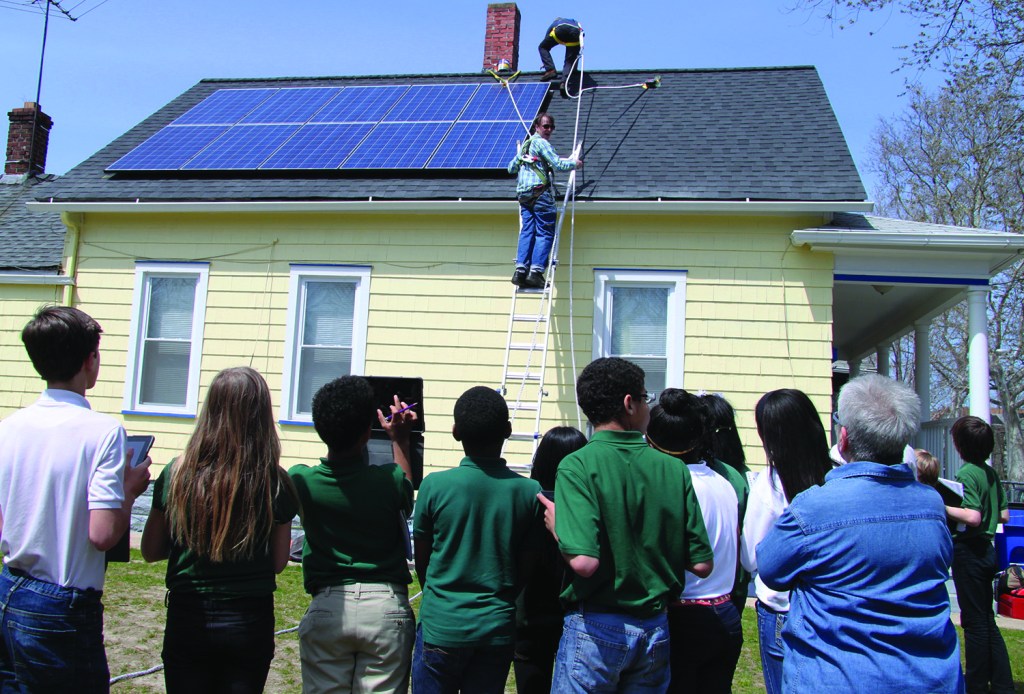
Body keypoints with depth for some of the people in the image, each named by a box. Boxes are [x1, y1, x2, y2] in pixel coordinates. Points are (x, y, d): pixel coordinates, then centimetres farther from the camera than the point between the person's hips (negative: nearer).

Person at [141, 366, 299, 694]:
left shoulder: (178, 473, -11)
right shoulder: (275, 483, -13)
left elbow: (151, 551, 0)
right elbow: (278, 563, -3)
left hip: (187, 621, 1)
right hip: (250, 625, 0)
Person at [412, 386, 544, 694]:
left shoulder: (435, 485, -12)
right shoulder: (530, 492, -9)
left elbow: (421, 558, 0)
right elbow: (526, 568, 0)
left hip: (441, 626, -1)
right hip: (497, 630, 2)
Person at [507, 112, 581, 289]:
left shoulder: (524, 145, 22)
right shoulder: (541, 143, -2)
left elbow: (511, 168, 29)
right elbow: (558, 165, -12)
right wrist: (574, 163, 6)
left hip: (523, 193, 7)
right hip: (540, 192, -7)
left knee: (526, 232, 0)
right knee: (545, 233, -6)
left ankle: (520, 270, -12)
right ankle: (535, 271, -16)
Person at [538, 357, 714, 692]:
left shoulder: (577, 466, -16)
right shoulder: (674, 469, -4)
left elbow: (584, 561, -27)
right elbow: (701, 564, -2)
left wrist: (557, 525, -8)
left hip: (596, 628, -3)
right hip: (656, 628, 4)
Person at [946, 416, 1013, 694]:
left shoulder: (966, 474, -18)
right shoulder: (991, 473, 8)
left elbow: (972, 517, -27)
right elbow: (1004, 515, 12)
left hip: (968, 551, -8)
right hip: (987, 550, 8)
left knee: (974, 621, 1)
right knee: (986, 619, 16)